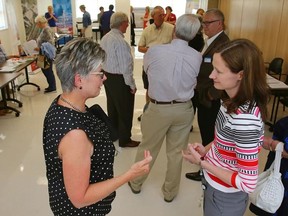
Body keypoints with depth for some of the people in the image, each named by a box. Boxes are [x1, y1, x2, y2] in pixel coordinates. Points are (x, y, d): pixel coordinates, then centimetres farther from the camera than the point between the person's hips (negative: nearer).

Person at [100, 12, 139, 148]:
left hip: (107, 76, 9)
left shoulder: (105, 38, 5)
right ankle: (124, 140, 17)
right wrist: (132, 84, -14)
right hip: (119, 79, -9)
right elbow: (125, 67, -22)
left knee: (112, 106, 21)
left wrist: (106, 74, 17)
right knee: (125, 110, 5)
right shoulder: (120, 41, -23)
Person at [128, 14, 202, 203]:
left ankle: (136, 183, 39)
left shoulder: (154, 51, -16)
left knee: (148, 148, 18)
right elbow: (193, 83, 2)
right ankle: (170, 192, 34)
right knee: (177, 152, 16)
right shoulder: (197, 57, -11)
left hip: (159, 108, -1)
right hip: (184, 109, 2)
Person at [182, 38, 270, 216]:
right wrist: (206, 149, -6)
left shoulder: (245, 119, -34)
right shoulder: (233, 101, -7)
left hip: (225, 197, -7)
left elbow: (248, 183, -29)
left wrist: (201, 162, -23)